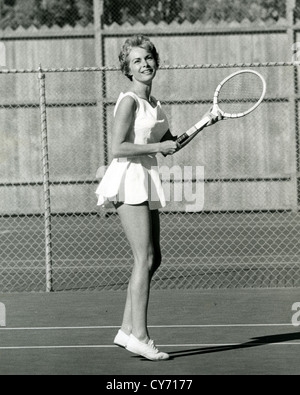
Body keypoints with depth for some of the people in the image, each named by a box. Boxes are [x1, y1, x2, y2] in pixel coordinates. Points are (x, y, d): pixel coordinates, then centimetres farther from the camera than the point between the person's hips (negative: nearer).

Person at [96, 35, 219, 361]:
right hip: (128, 178, -9)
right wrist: (158, 147, -15)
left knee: (152, 259, 9)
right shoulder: (129, 101, -10)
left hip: (146, 180, 9)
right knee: (145, 259, -12)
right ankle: (139, 335, -11)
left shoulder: (153, 104, 16)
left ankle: (127, 330, 14)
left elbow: (170, 143, 24)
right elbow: (117, 149, -18)